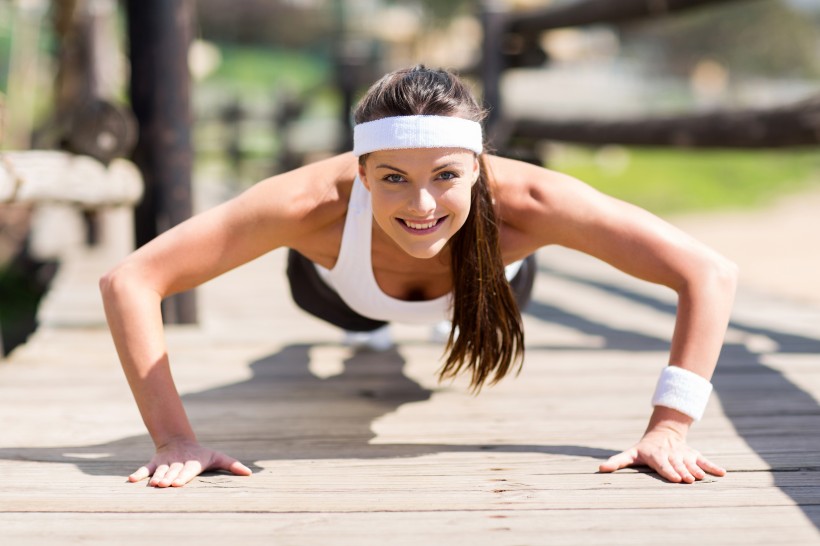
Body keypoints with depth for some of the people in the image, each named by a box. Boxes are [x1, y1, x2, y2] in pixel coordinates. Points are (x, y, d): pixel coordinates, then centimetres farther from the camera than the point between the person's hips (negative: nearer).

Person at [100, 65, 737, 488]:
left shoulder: (520, 200, -49)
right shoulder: (317, 202, -50)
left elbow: (711, 274, -45)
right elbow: (130, 282, -47)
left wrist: (667, 431, -51)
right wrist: (177, 439, -53)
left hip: (484, 277, 1)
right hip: (346, 285, 0)